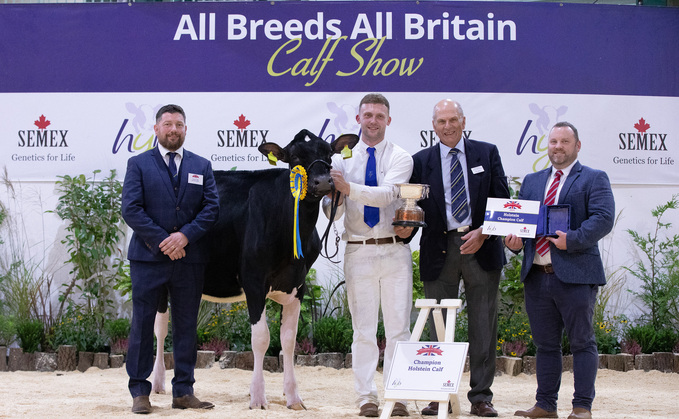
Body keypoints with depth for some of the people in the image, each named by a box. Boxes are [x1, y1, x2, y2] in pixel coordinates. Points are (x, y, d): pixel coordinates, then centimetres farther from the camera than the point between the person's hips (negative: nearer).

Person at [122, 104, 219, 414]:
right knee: (142, 323, -1)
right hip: (147, 258, -2)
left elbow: (212, 208, 4)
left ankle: (183, 392, 11)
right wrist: (161, 241, -13)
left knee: (186, 326, 5)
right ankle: (140, 392, 5)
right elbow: (131, 209, -5)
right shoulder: (138, 164, 5)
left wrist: (185, 236, -11)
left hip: (189, 258, 3)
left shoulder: (202, 166, 13)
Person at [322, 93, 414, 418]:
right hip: (358, 253, 1)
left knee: (398, 327, 0)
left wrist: (348, 188, -28)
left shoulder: (400, 158, 2)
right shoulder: (341, 158, 8)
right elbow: (332, 213, 5)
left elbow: (387, 194, -17)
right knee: (363, 329, 3)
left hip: (394, 251, -1)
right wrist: (333, 198, -17)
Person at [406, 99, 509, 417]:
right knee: (438, 327, 3)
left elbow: (502, 200, 4)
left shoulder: (487, 153, 7)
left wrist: (483, 233, -9)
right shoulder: (421, 161, 8)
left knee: (483, 326, 1)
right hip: (439, 249, 0)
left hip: (481, 248, 0)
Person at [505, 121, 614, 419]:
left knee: (582, 342, -1)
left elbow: (603, 219, -10)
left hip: (575, 274, -5)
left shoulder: (594, 179, 3)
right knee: (545, 344, 10)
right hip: (536, 275, 5)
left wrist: (573, 240, -22)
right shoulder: (531, 181, 19)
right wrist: (514, 240, -6)